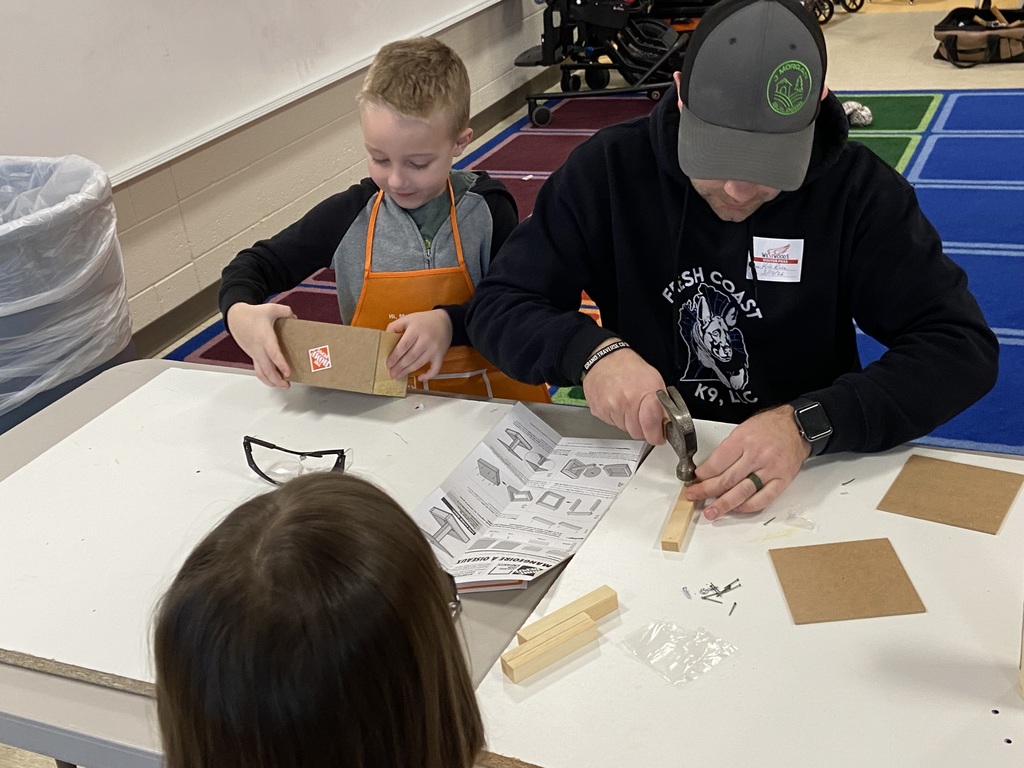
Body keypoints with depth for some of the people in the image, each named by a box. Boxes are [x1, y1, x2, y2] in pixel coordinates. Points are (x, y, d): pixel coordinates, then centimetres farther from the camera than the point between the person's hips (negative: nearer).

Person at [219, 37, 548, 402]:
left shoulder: (487, 209, -6)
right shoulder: (349, 214, -3)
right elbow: (256, 264, 3)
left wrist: (451, 323, -26)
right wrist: (240, 314, -19)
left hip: (481, 395, -1)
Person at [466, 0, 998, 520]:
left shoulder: (857, 189, -9)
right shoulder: (609, 168, -8)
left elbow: (964, 345, -14)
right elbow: (497, 308, -5)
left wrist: (807, 425, -29)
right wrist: (589, 350, -26)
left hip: (801, 472, 0)